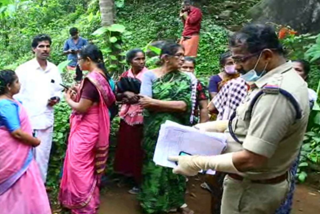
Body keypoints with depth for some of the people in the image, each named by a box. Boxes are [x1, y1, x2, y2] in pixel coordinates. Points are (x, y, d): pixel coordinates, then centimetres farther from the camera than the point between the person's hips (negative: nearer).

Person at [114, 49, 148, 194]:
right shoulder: (125, 76, 8)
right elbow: (117, 96, 10)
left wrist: (138, 96, -20)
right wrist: (126, 94, -9)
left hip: (142, 115, -5)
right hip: (127, 115, 5)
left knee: (138, 148, -3)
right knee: (126, 146, 10)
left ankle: (140, 181, 8)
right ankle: (128, 173, 27)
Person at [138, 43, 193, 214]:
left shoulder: (184, 79, 3)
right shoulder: (149, 75, -3)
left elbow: (184, 105, -11)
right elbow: (145, 102, -15)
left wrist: (154, 102, -15)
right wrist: (172, 106, -15)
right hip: (155, 131, -2)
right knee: (155, 164, 5)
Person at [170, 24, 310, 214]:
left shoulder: (275, 94, -31)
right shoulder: (286, 78, 2)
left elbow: (251, 159, -32)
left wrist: (198, 163, -23)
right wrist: (213, 126, 7)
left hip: (253, 189, -9)